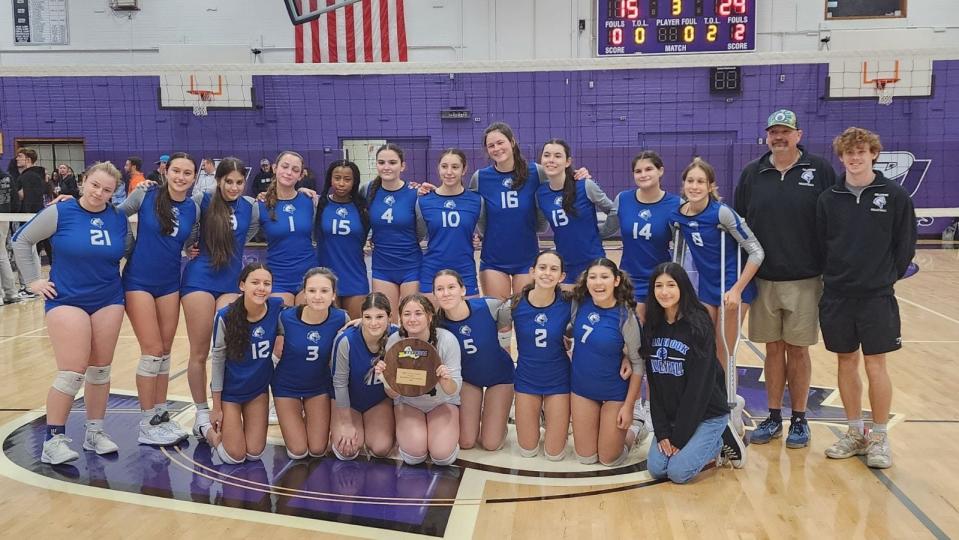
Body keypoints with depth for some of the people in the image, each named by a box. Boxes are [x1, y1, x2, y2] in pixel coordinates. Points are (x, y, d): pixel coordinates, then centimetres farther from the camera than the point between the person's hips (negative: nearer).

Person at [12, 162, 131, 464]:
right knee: (71, 373, -9)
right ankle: (53, 440, 5)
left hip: (108, 302, 4)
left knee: (101, 370, 9)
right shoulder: (60, 212, -8)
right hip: (67, 301, -4)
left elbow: (128, 250, 17)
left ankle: (95, 432, 23)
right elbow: (21, 240, 2)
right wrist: (33, 281, 0)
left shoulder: (118, 218, 0)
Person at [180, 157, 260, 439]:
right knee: (199, 352, 4)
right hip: (199, 280, -2)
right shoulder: (203, 200, -5)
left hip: (232, 282, 2)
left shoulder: (251, 208, 4)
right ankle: (202, 414, 17)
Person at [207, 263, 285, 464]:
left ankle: (236, 429, 37)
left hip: (259, 388, 3)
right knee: (235, 457, 0)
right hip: (230, 390, -3)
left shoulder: (277, 307, -18)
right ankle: (213, 431, 31)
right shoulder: (226, 316, -23)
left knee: (254, 453, 5)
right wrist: (216, 407, -8)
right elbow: (218, 360, -13)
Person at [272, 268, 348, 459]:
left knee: (318, 450, 6)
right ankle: (294, 419, 32)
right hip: (287, 386, -1)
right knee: (298, 452, 2)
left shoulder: (340, 319, -22)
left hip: (319, 386, 1)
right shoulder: (286, 317, -24)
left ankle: (309, 420, 36)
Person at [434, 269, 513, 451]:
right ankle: (476, 412, 31)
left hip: (499, 375, -2)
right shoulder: (439, 324, -22)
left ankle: (500, 414, 29)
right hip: (468, 378, 2)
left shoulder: (490, 307, -30)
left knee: (491, 444, -1)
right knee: (466, 442, 3)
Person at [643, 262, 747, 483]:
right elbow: (653, 383, 1)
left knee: (678, 471, -16)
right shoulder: (653, 327, -1)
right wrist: (662, 432, -6)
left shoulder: (698, 325, -17)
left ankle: (723, 440, 10)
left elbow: (699, 385, -18)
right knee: (656, 468, -6)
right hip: (670, 415, 6)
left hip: (707, 414, -5)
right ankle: (710, 444, 17)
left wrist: (680, 436, -17)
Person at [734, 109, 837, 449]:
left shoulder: (820, 170, -1)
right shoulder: (752, 174, 5)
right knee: (773, 349, 10)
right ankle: (773, 418, 22)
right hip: (763, 280, 2)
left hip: (805, 281, -2)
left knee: (797, 350, 6)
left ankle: (799, 420, 20)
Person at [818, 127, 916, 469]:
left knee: (875, 365, -1)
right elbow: (820, 245, 8)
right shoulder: (829, 199, 3)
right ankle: (855, 433, 24)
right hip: (837, 296, 2)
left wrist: (888, 276, 1)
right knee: (846, 362, 10)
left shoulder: (895, 196, -2)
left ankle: (879, 437, 15)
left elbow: (906, 245, 2)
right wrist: (834, 276, 2)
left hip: (877, 296, -2)